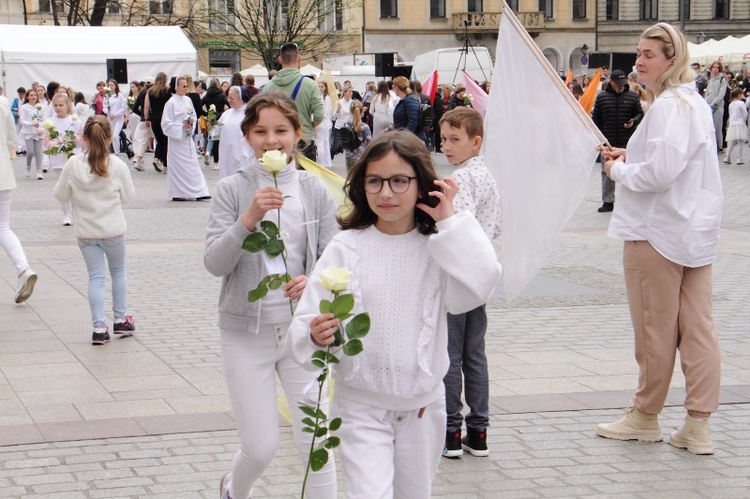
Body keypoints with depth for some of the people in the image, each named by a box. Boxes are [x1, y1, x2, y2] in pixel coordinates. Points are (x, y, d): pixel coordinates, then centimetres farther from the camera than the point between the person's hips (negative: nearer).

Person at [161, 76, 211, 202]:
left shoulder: (188, 100, 8)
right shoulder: (171, 103, -10)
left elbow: (194, 116, 19)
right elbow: (166, 124, -11)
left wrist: (192, 122, -3)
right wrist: (181, 126, -17)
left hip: (188, 138, 6)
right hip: (176, 139, -6)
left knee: (193, 165, 4)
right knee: (177, 167, -1)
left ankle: (199, 192, 4)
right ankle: (177, 193, 7)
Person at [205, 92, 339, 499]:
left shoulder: (314, 190, 1)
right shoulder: (232, 189, -5)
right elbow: (214, 263, -12)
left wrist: (313, 281, -21)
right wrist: (249, 219, -26)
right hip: (247, 332, -1)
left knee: (315, 442, 0)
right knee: (261, 446, 4)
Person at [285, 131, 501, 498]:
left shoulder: (437, 248, -3)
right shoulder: (346, 248, -7)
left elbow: (477, 288, -22)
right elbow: (308, 319, -9)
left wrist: (450, 220, -18)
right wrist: (314, 336, -33)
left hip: (423, 406, 2)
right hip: (361, 405, -2)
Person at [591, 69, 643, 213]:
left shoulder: (632, 97, 4)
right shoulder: (601, 97, 4)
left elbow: (640, 113, 10)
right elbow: (595, 118, 7)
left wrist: (634, 121, -11)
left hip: (627, 142, -1)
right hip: (607, 142, 1)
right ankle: (608, 202, 12)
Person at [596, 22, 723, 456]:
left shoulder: (668, 105, -18)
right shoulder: (695, 102, 14)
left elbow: (659, 172, -26)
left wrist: (620, 170, -9)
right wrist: (631, 158, 12)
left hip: (658, 231, -9)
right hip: (697, 229, 9)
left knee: (655, 329, 5)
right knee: (698, 327, 5)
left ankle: (646, 416, 19)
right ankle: (699, 426, 6)